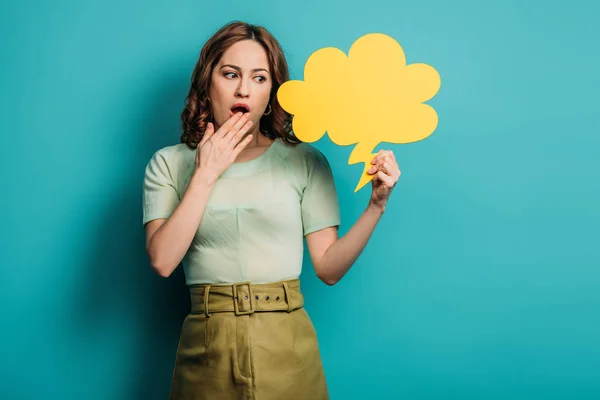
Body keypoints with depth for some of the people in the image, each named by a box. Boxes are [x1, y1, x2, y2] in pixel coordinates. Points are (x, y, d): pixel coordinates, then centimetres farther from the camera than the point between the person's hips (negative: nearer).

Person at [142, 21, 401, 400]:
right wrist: (206, 173, -10)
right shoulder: (170, 163, 3)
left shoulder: (306, 161, 1)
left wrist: (377, 204, -13)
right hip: (207, 350, 0)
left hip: (286, 348, 0)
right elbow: (162, 261, -10)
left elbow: (329, 267, -3)